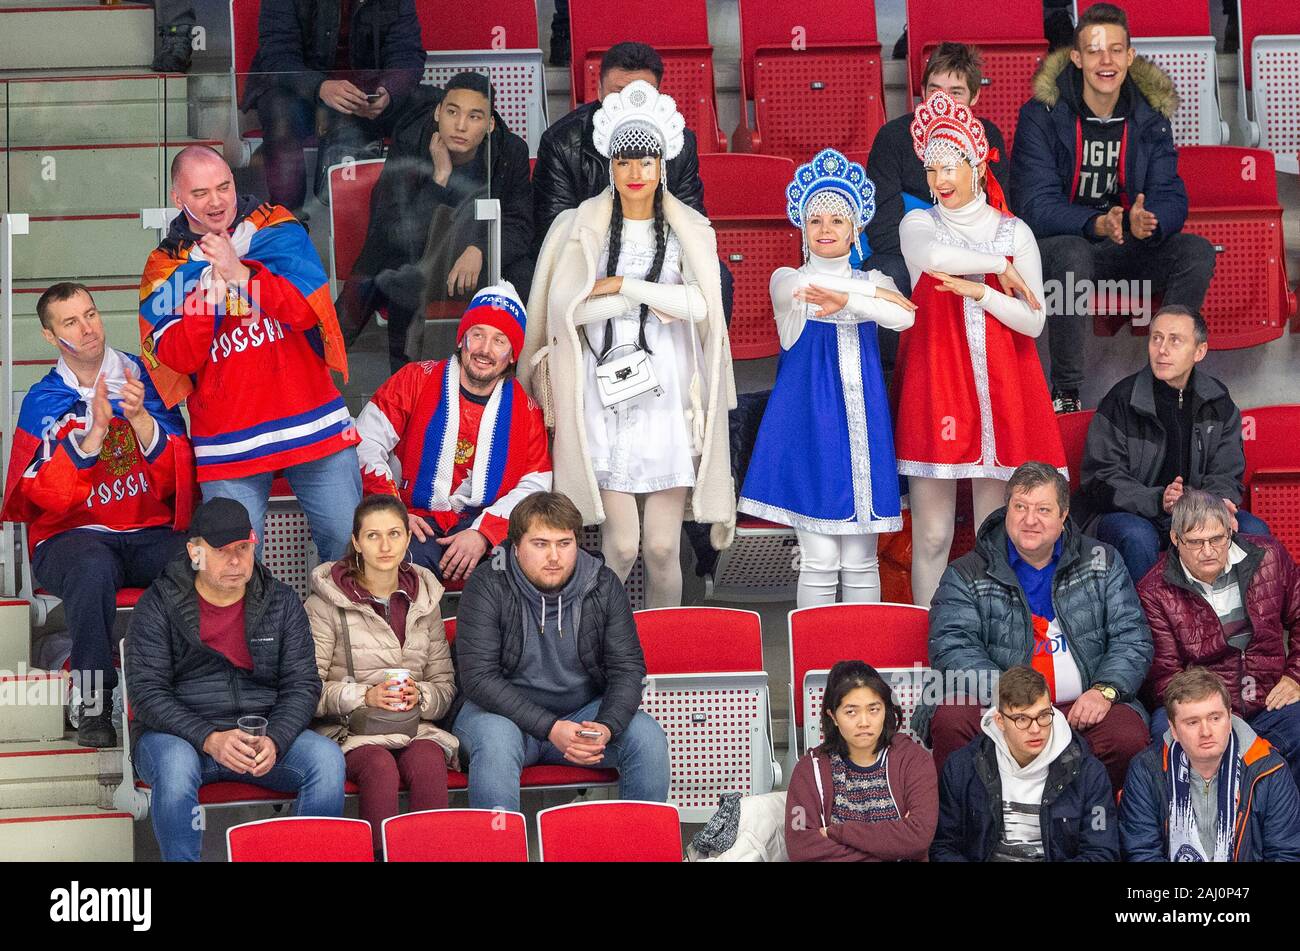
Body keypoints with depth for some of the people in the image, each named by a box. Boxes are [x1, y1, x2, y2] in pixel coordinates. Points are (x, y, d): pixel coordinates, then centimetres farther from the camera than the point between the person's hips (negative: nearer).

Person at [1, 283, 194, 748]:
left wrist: (139, 417, -19)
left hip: (151, 532, 1)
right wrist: (94, 432, -19)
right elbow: (48, 497, -7)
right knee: (93, 568, -38)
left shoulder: (143, 377, 8)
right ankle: (94, 703, -28)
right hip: (73, 535, -1)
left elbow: (177, 477, -2)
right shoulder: (43, 402, 6)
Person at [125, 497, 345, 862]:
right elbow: (148, 694, -9)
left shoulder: (281, 602, 8)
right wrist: (209, 740, -24)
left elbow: (303, 684, 4)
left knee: (327, 758, -25)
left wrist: (274, 741, -17)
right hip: (180, 734, -2)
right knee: (175, 763, -37)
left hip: (265, 733, 3)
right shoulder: (158, 606, -2)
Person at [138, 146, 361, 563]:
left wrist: (240, 273, -21)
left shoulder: (276, 228, 5)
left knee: (349, 544, -1)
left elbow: (307, 309, -9)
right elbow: (178, 358, -4)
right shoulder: (166, 268, 7)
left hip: (313, 426, 0)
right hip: (229, 443, 0)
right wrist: (210, 292, -17)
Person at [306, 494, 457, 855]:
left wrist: (421, 696, -7)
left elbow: (445, 685, 16)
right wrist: (365, 696, -17)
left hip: (415, 727, 3)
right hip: (348, 730, -3)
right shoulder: (326, 601, 0)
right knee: (380, 767, -35)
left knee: (428, 762, -32)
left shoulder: (424, 598, 15)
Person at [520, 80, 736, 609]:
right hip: (605, 399, -1)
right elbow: (565, 308, -8)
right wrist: (647, 301, -10)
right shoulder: (580, 229, 4)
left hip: (668, 396, 1)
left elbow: (701, 304, -10)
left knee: (663, 546, -1)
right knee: (621, 544, -6)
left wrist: (620, 285, -11)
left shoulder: (690, 232, 7)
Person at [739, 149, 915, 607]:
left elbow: (904, 317, -10)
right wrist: (872, 293, -12)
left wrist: (847, 300, -26)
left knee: (860, 560, 4)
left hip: (862, 420, 3)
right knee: (819, 560, -4)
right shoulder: (787, 279, 6)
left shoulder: (874, 281, 12)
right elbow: (799, 287, -19)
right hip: (808, 414, -3)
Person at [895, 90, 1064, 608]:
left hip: (1001, 389, 1)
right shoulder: (918, 224, 5)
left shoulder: (1015, 232, 8)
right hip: (933, 385, -1)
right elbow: (933, 256, -20)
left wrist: (978, 291, -12)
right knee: (931, 535, -2)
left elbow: (1033, 321, 1)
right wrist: (999, 269, -10)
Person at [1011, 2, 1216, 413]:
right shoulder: (1042, 115, -11)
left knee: (1198, 253, -19)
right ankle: (1066, 390, -26)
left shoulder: (1150, 116, 0)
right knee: (1073, 253, -38)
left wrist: (1147, 223, -31)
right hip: (1053, 247, -4)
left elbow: (1171, 198, -5)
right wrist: (1098, 225, -36)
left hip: (1123, 247, 4)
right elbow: (1036, 206, -18)